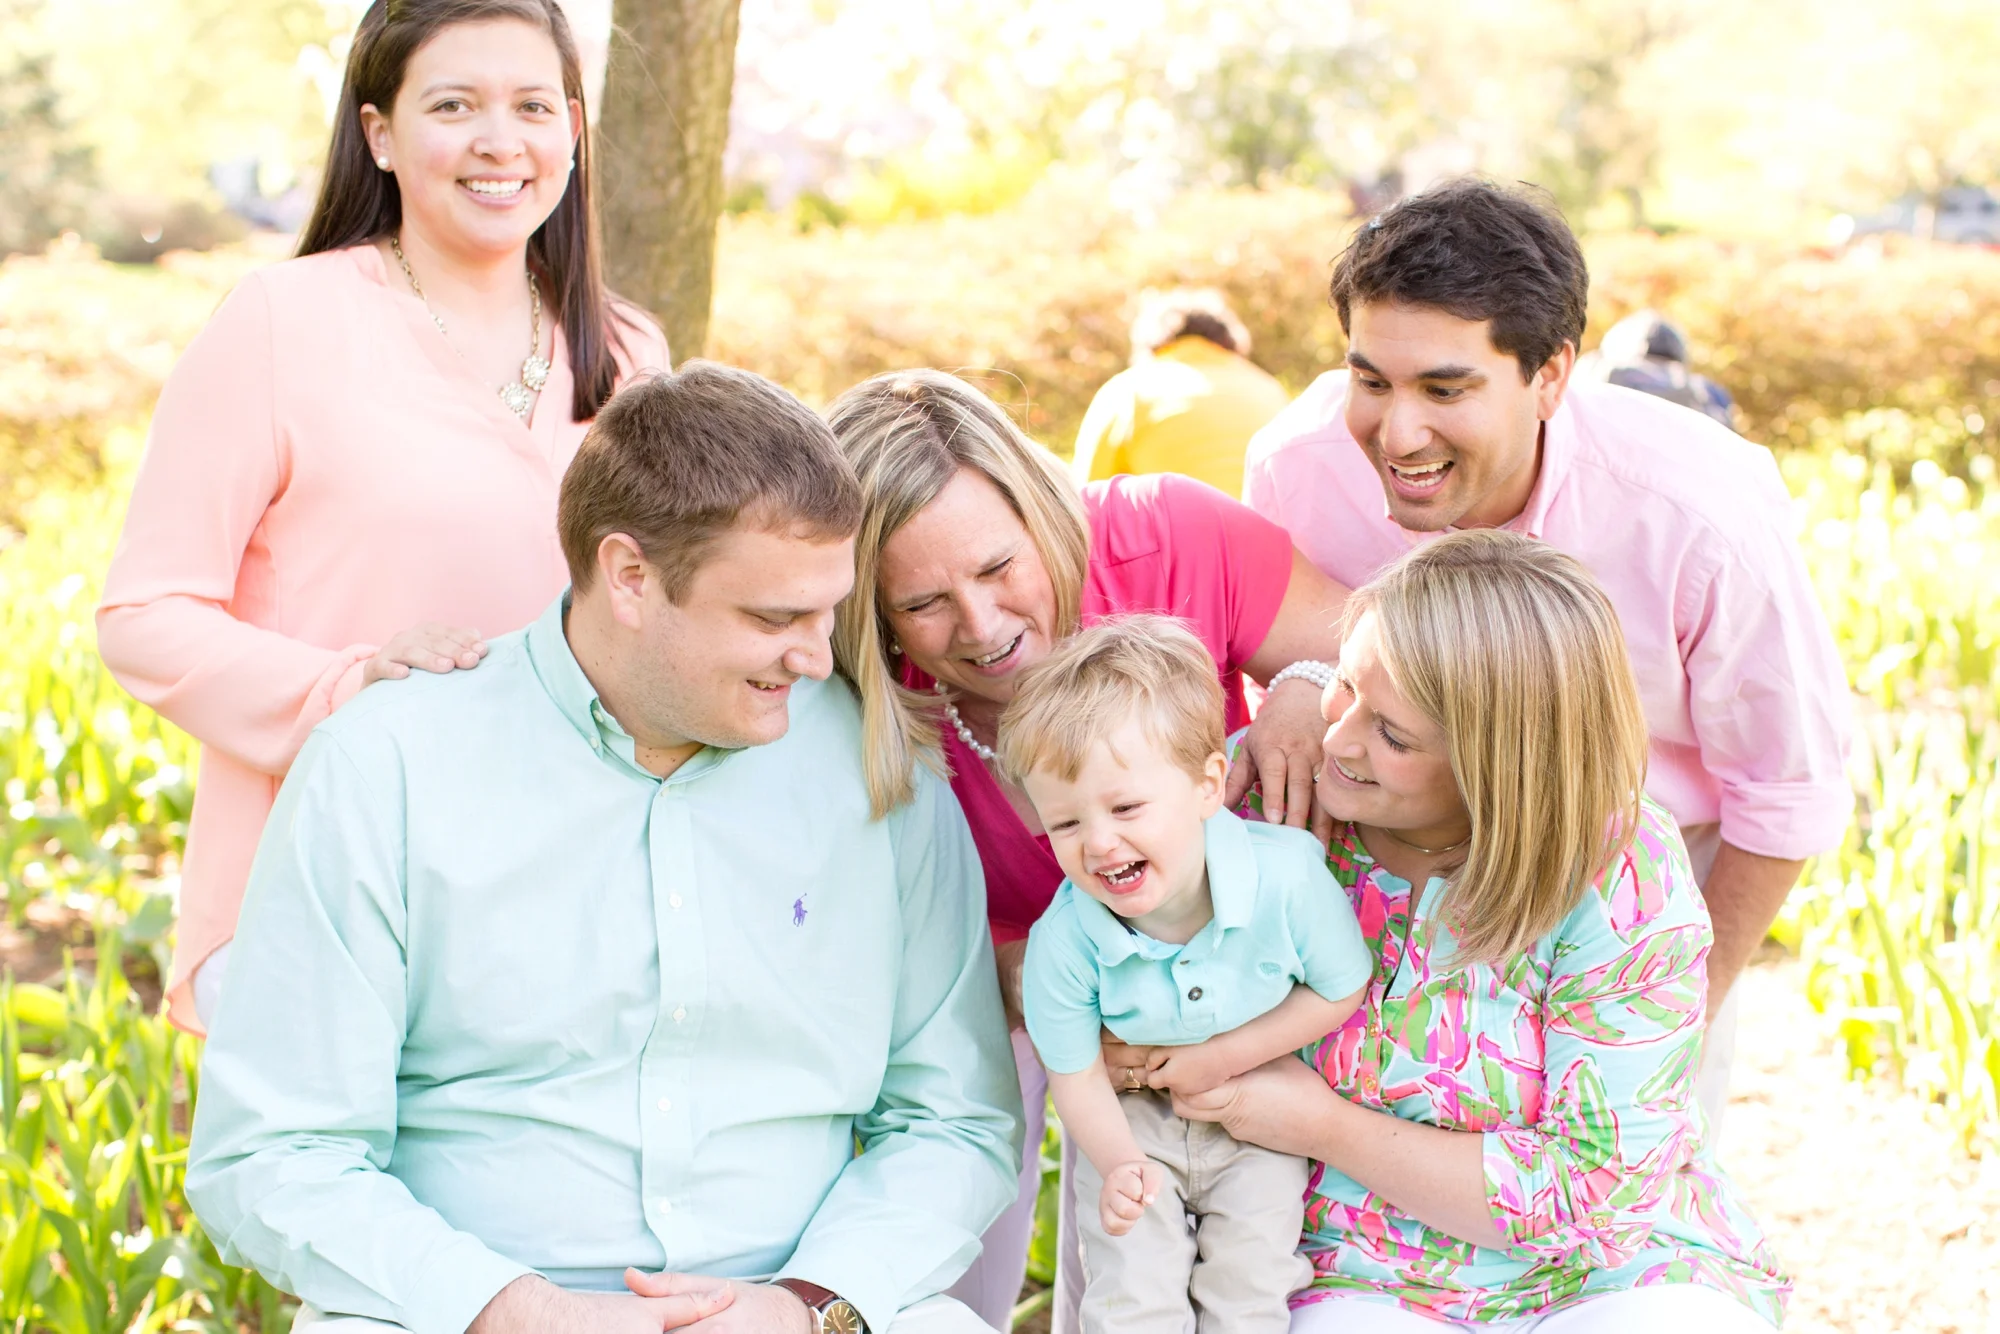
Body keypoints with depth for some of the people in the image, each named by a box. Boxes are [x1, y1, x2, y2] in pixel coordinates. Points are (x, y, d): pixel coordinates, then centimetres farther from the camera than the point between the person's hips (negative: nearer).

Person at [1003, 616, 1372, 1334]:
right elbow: (1075, 1072, -12)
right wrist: (1118, 1164, -29)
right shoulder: (1063, 941, -28)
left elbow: (1341, 991, -13)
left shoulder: (1286, 876, -31)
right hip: (1133, 1120, 0)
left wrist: (1224, 1056, -19)